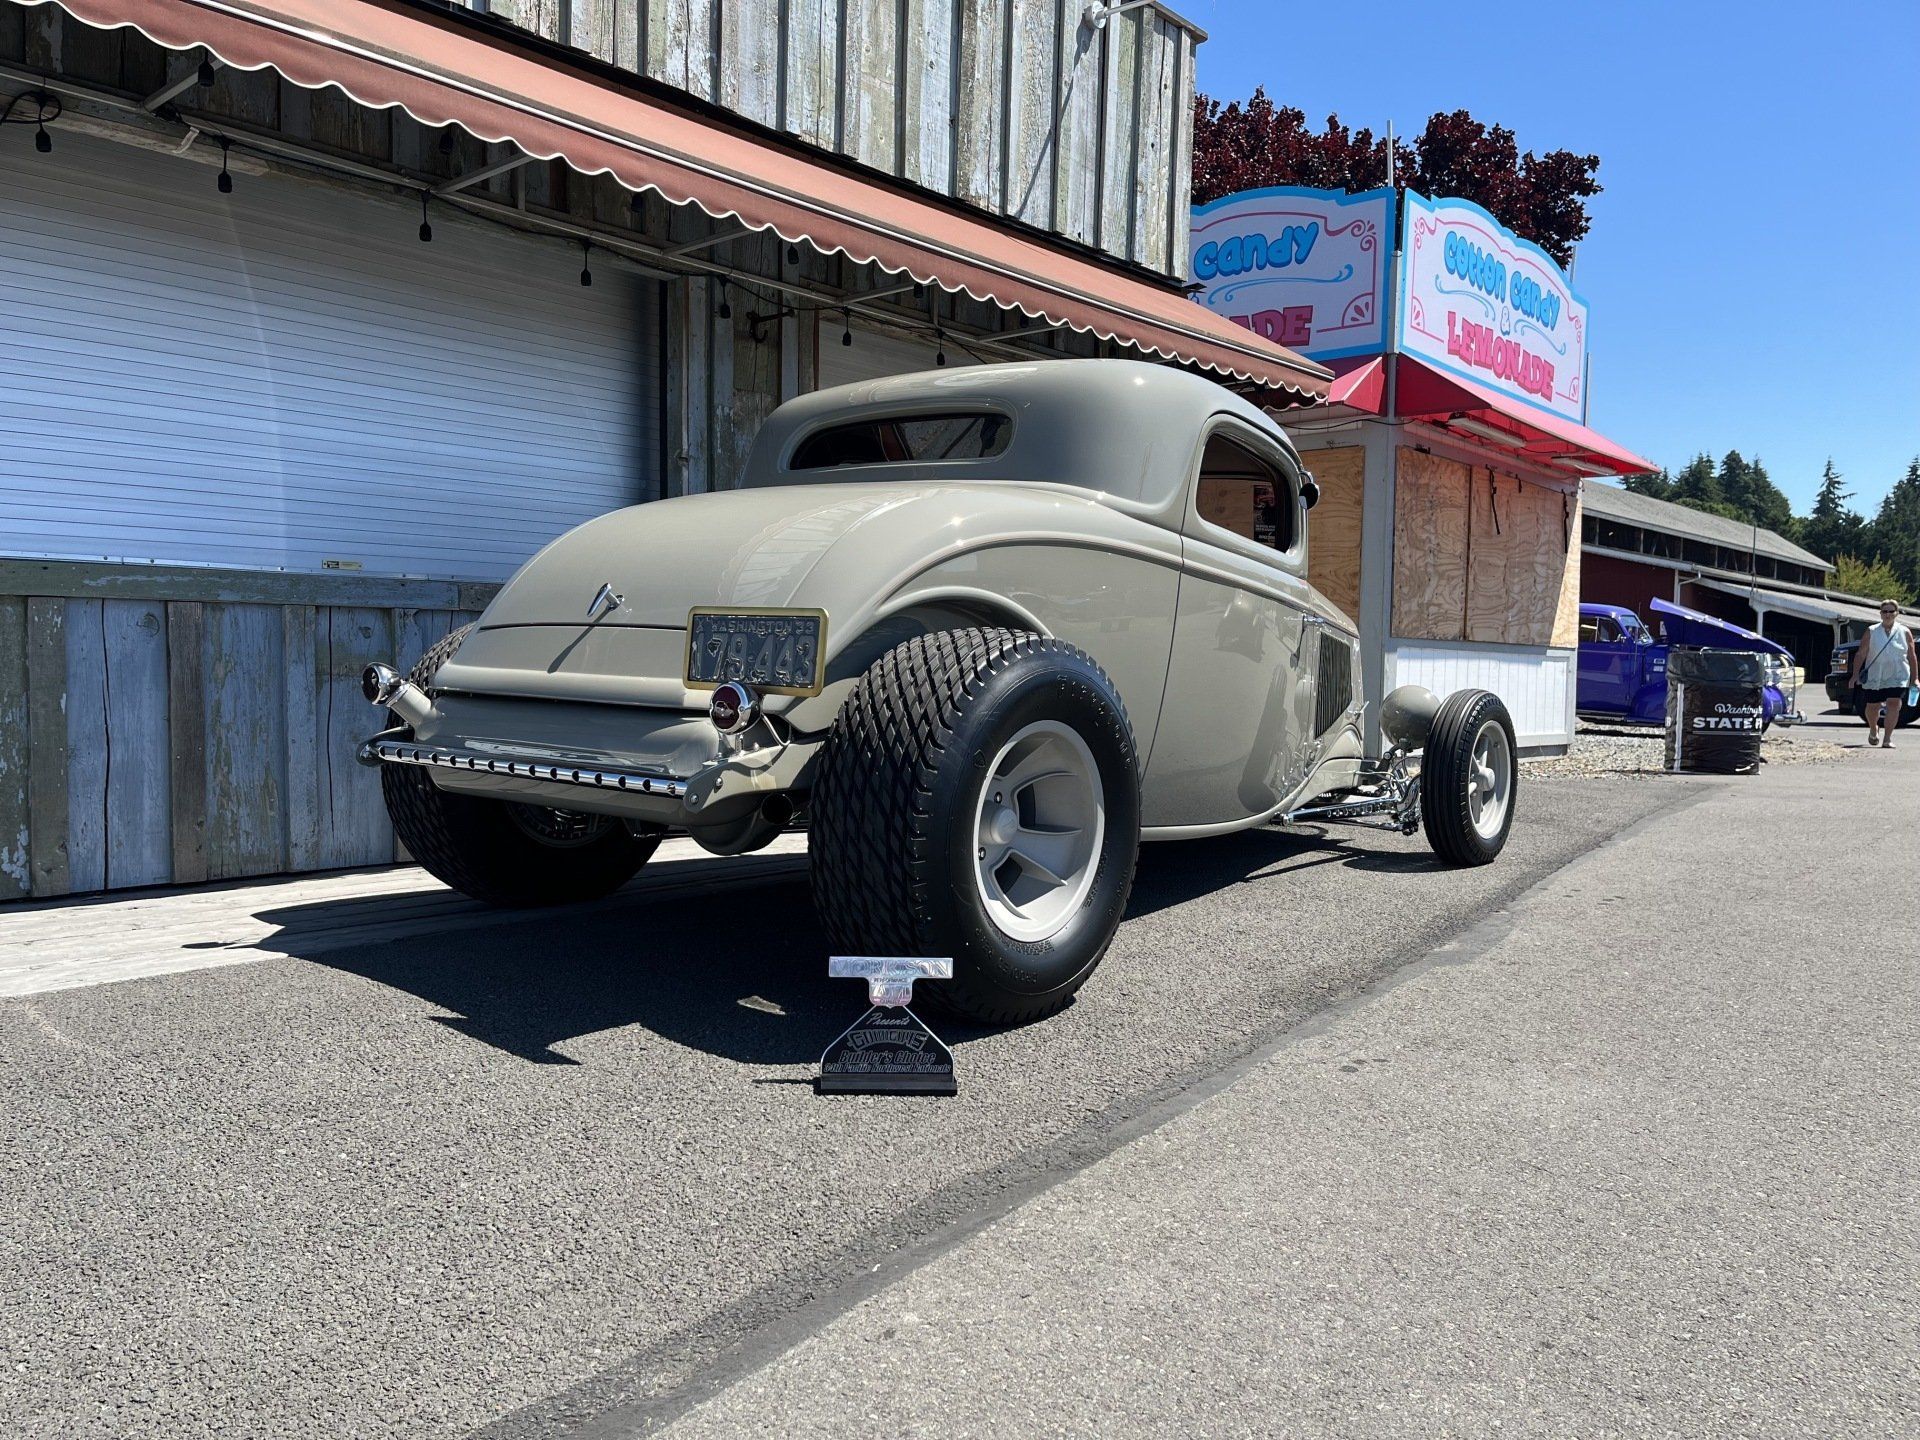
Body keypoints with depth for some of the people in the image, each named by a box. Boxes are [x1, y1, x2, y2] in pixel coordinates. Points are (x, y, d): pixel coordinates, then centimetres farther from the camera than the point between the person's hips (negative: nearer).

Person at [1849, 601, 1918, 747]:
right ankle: (1873, 730, 37)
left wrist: (1914, 679, 5)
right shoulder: (1871, 632, 4)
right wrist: (1856, 674, -7)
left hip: (1898, 676, 0)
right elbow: (1860, 654, 2)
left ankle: (1888, 738, -10)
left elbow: (1911, 657, 8)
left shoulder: (1905, 632, 6)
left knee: (1894, 704, -14)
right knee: (1872, 707, 7)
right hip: (1874, 677, 0)